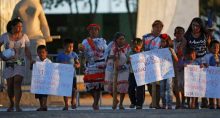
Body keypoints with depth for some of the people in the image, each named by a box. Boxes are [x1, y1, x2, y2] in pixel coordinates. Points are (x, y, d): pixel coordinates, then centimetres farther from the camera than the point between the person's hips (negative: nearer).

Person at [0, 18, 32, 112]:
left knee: (17, 84, -16)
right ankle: (11, 104, 28)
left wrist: (31, 61, -16)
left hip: (20, 63, -1)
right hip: (9, 64, 1)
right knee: (10, 86, 5)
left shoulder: (24, 36, -1)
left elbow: (27, 51, -1)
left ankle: (17, 106, -21)